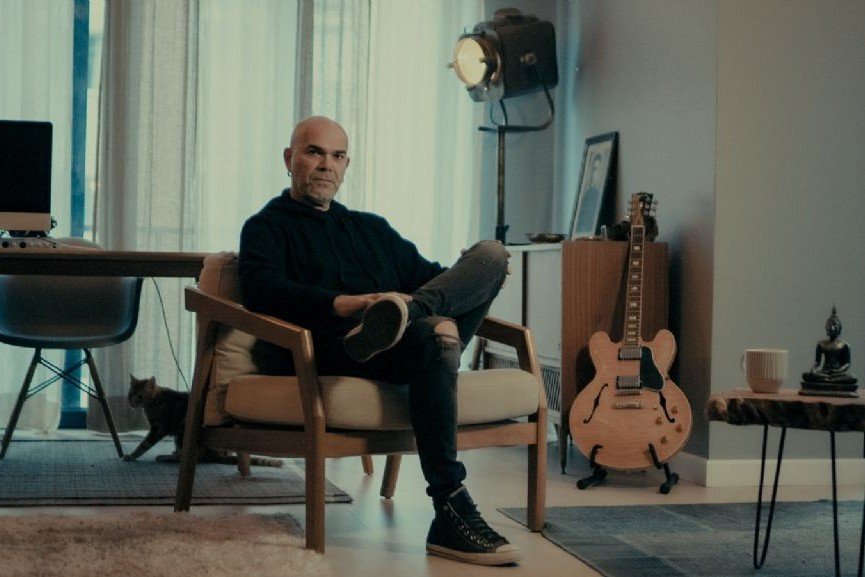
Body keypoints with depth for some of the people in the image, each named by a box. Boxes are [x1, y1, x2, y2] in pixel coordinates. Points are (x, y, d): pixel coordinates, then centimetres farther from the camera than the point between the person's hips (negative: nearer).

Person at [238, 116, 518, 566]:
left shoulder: (372, 228, 35)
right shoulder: (267, 227, 15)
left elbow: (429, 275, 30)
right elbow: (259, 291, -6)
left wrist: (479, 279, 4)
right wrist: (342, 304, -24)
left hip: (416, 344, 6)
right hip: (331, 350, -6)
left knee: (492, 252, -10)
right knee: (432, 332, -37)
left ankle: (400, 313, -40)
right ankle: (450, 517, -41)